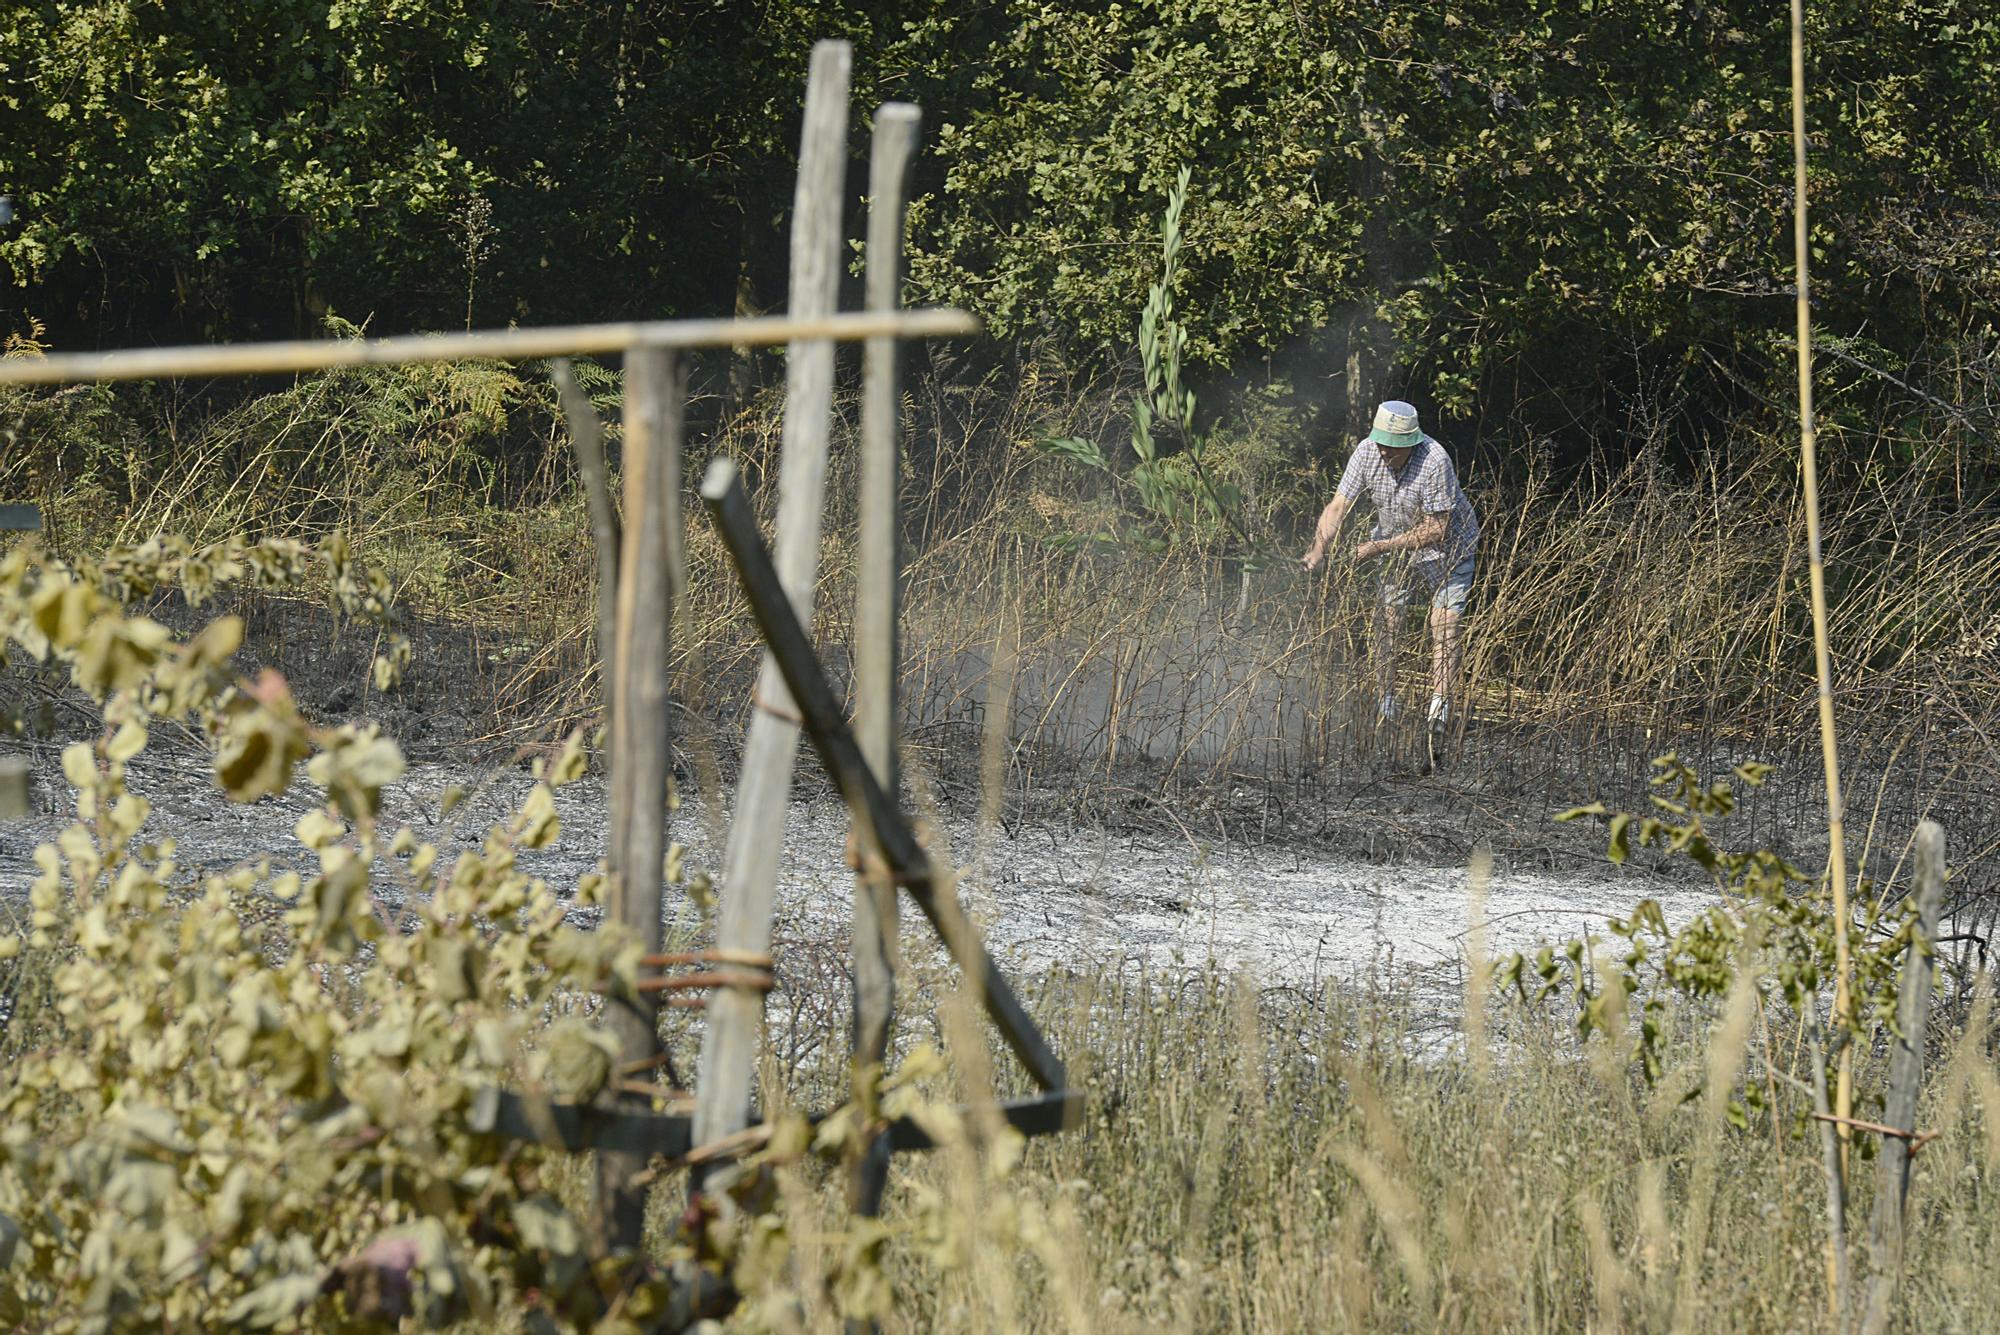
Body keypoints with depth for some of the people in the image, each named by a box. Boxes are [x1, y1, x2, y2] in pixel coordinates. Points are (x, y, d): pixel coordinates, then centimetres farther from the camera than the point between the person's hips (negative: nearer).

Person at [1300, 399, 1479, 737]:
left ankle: (1439, 709, -14)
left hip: (1447, 547, -4)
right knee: (1385, 625, -2)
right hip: (1394, 545, 4)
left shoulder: (1435, 462, -34)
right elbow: (1338, 506, -19)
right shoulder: (1367, 453, -20)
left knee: (1444, 629, -12)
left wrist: (1380, 547, -31)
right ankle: (1386, 706, 5)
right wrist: (1317, 551, -34)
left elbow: (1437, 529, -30)